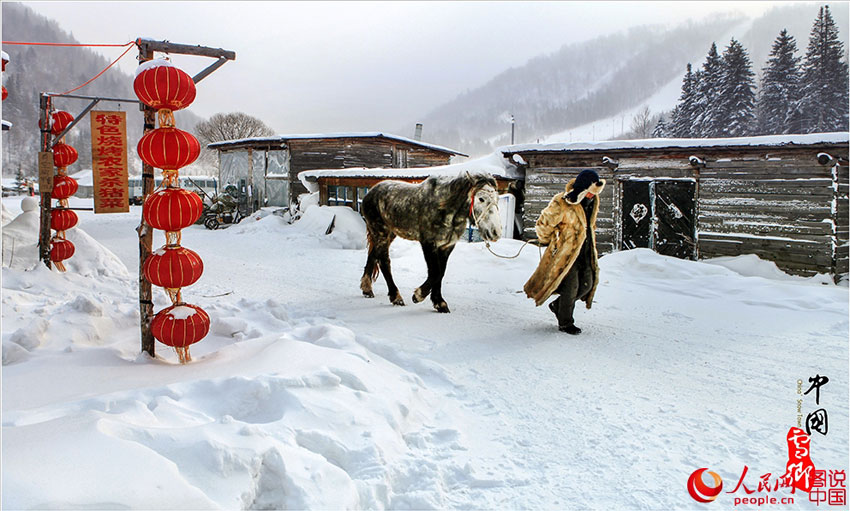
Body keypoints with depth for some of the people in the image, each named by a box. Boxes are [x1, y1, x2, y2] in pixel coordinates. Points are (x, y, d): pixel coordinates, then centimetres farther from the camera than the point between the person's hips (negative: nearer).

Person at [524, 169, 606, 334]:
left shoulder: (593, 202, 5)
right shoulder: (562, 203, -21)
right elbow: (543, 224, -10)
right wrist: (548, 242, 3)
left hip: (585, 251, 8)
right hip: (566, 251, -8)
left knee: (588, 284, 8)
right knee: (571, 286, -4)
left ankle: (558, 305, 30)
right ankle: (565, 323, 15)